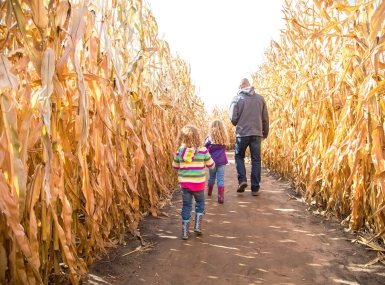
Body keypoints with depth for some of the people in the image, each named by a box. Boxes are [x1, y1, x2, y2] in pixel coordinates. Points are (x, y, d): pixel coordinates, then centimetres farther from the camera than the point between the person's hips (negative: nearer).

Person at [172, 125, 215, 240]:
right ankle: (198, 226, 20)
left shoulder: (179, 152, -6)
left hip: (184, 184, 1)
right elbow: (211, 165, 2)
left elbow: (175, 167, 7)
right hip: (198, 183, -1)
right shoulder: (203, 151, -10)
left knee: (186, 206, 13)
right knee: (200, 203, 23)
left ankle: (185, 232, 18)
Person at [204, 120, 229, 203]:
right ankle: (221, 197, -8)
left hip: (212, 161, 0)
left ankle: (209, 192, 39)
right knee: (220, 179, 0)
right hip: (221, 161, 0)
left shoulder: (209, 138, -7)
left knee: (212, 177, 20)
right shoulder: (224, 139, 1)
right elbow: (224, 149, 7)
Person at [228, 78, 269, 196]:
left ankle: (242, 180, 1)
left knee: (239, 156, 18)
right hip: (257, 133, 2)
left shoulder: (237, 98, -3)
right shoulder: (260, 98, 5)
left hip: (242, 133, -2)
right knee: (256, 160, 9)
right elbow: (265, 118, 7)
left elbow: (233, 118, -5)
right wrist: (265, 133, 20)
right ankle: (255, 188, 10)